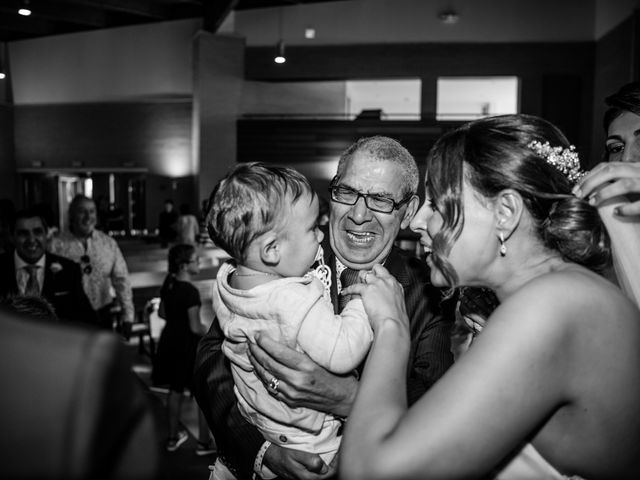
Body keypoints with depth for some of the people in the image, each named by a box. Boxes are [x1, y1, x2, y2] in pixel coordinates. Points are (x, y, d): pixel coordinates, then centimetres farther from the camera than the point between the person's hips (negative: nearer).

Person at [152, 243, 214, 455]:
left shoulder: (168, 283, 0)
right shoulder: (191, 291, -24)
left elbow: (162, 312, 13)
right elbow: (195, 328, -21)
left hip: (170, 341, 8)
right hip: (188, 345, -8)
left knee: (175, 390, 21)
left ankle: (173, 437, 34)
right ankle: (204, 442, 15)